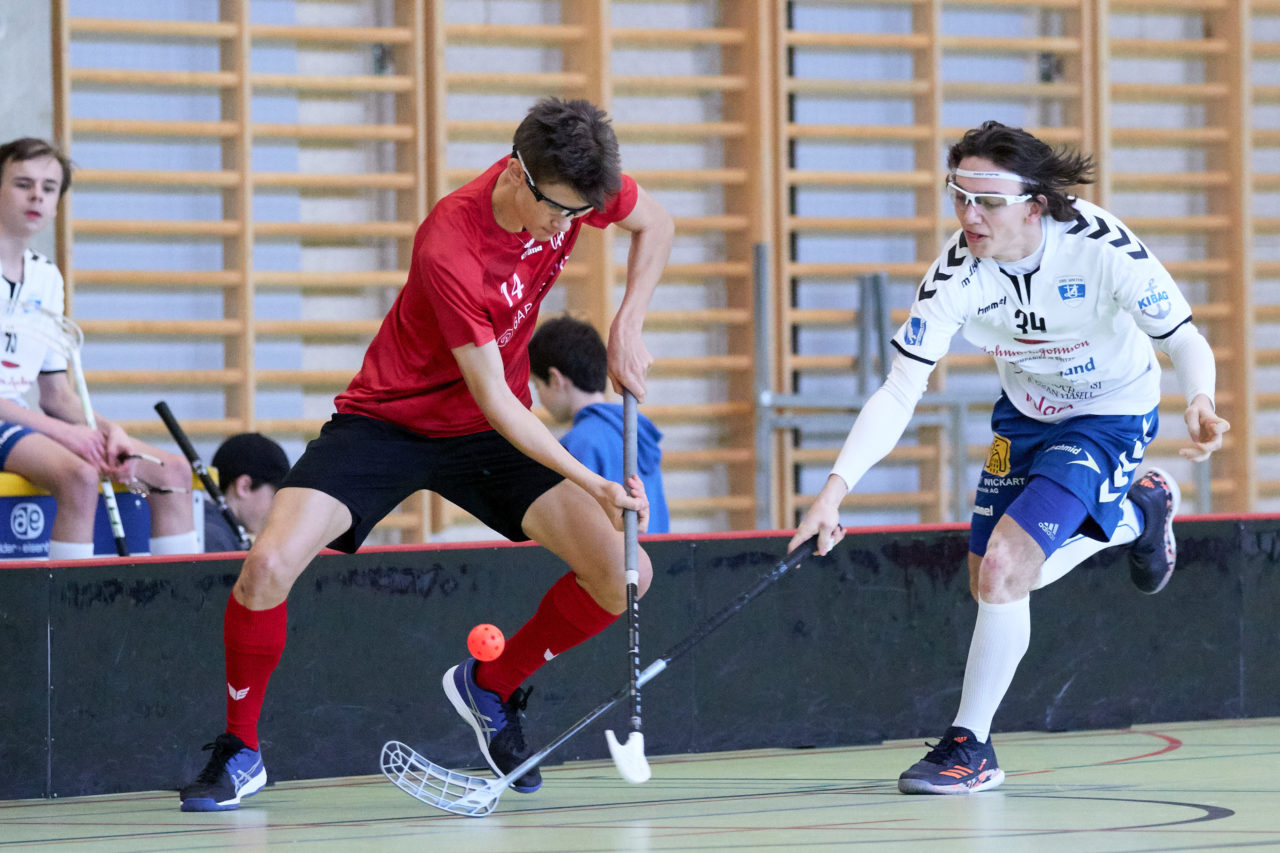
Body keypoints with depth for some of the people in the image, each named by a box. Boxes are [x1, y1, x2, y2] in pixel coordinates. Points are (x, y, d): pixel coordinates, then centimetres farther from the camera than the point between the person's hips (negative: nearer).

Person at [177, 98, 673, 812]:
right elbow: (495, 401, -27)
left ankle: (490, 685, 15)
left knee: (624, 576, -12)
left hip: (492, 433, 5)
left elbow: (657, 225, 7)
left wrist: (628, 326, -6)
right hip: (386, 423, -5)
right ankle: (240, 751, -2)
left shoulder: (571, 188, -16)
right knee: (269, 565, -26)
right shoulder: (449, 252, -34)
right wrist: (592, 484, -32)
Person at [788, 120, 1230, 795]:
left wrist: (1199, 404, -48)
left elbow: (1185, 340, -25)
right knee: (996, 582, 10)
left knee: (1005, 566, -20)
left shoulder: (1101, 247, -33)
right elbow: (898, 393, -25)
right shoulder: (956, 273, -25)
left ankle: (969, 747, -5)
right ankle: (1137, 513, 35)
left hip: (1109, 416, -5)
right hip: (1025, 412, 5)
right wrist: (835, 488, -37)